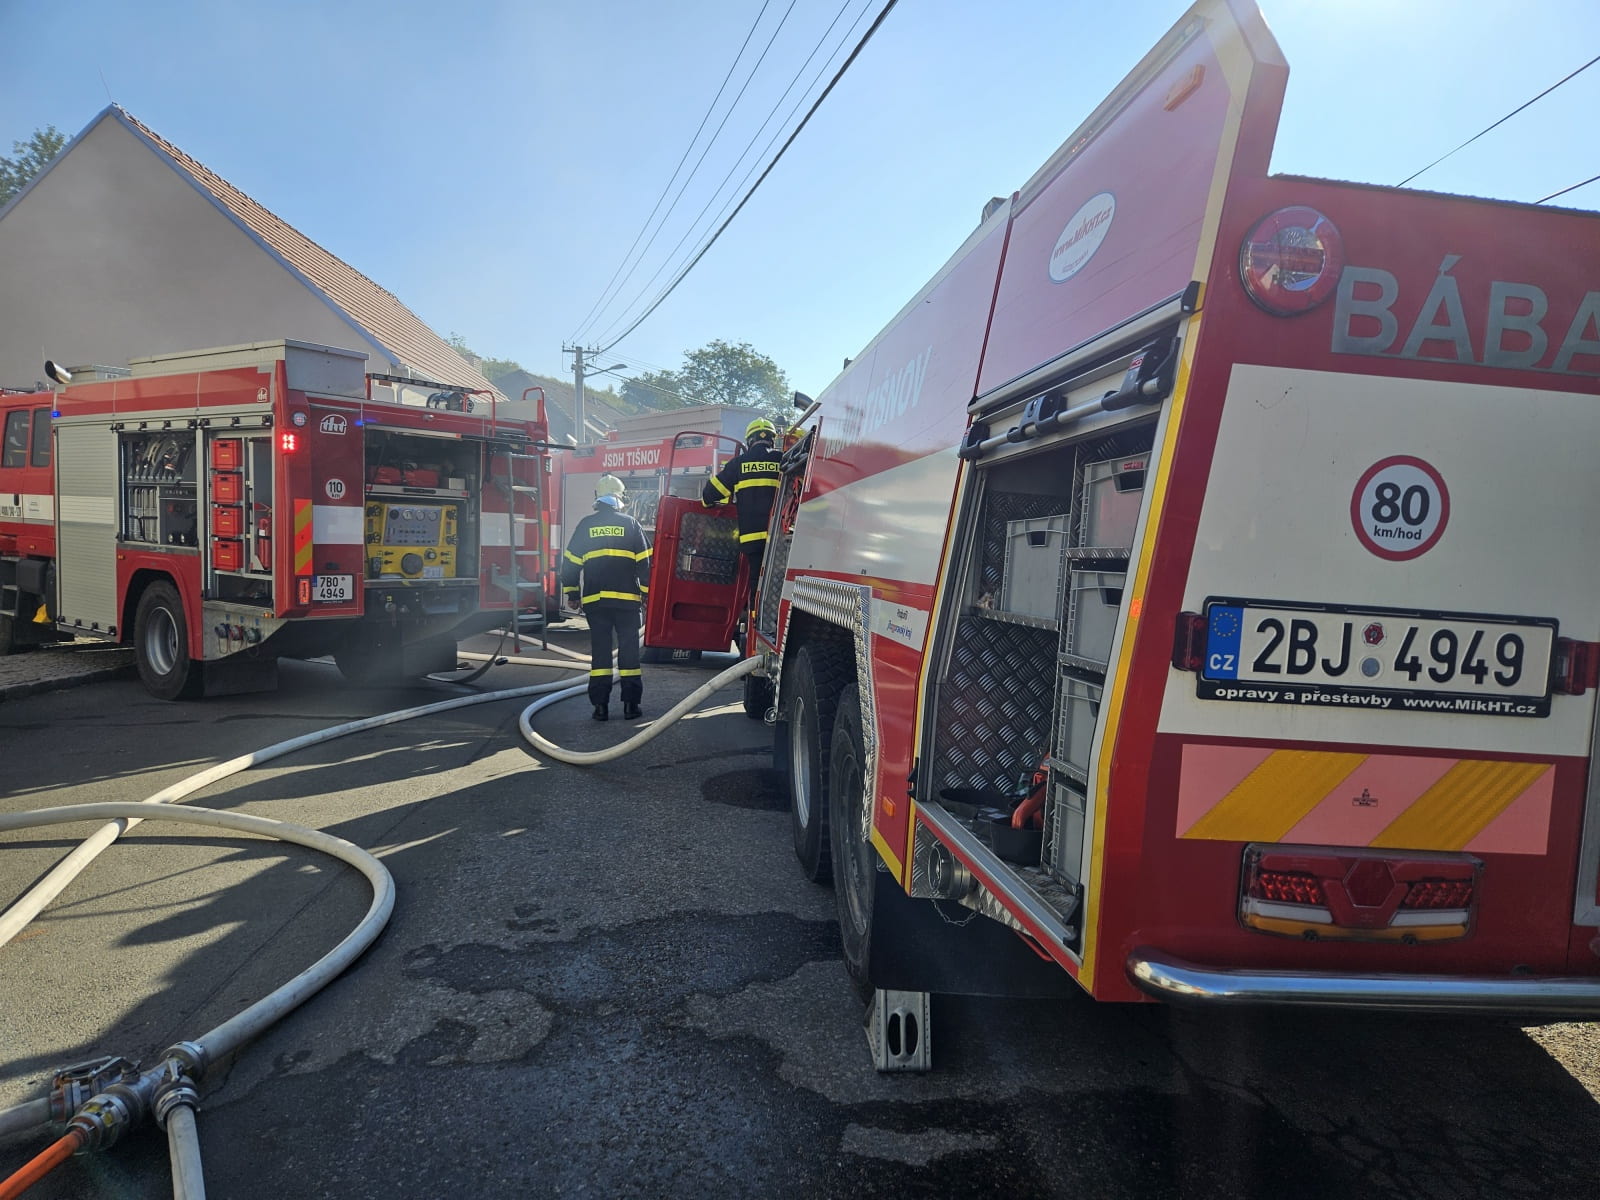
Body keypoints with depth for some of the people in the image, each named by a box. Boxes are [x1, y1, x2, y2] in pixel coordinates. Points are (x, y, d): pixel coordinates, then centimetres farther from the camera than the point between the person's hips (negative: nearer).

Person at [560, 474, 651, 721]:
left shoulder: (585, 525, 6)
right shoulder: (630, 524, 2)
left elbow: (570, 561, 7)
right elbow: (644, 562, 0)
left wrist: (572, 593, 15)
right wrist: (646, 593, 7)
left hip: (594, 599, 1)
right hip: (626, 598, -1)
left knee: (600, 650, 5)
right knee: (628, 650, 3)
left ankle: (600, 705, 3)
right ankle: (630, 704, 3)